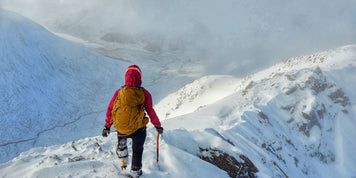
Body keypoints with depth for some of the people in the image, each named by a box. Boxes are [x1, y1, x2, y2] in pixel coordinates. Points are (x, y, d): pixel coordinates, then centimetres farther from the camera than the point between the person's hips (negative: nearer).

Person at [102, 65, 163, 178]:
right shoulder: (144, 94, -15)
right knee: (137, 150, 25)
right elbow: (151, 112, -8)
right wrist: (158, 125, 8)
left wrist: (107, 126, 12)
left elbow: (110, 109, -1)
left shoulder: (119, 92, -10)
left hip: (121, 130, 1)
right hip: (138, 130, -1)